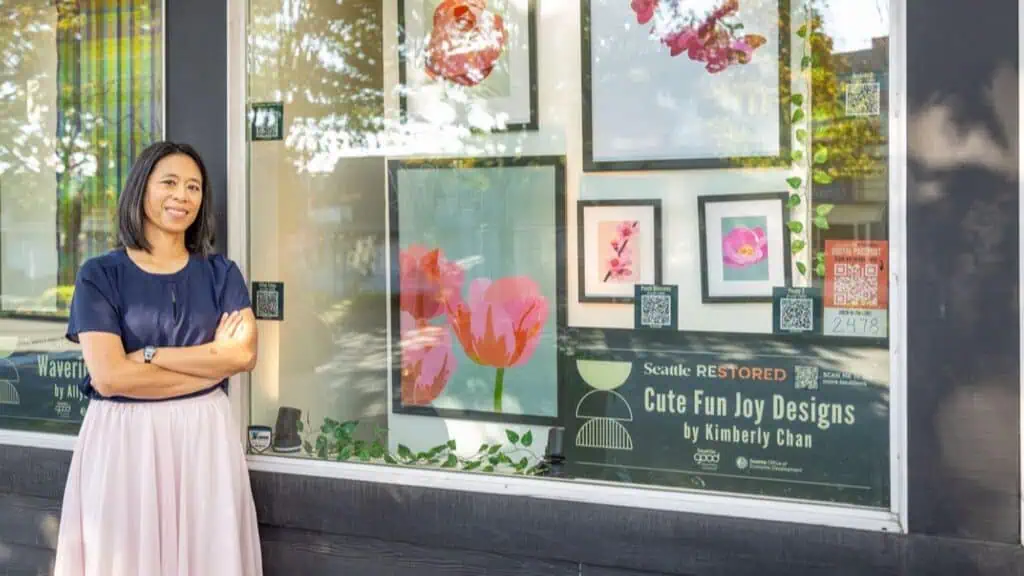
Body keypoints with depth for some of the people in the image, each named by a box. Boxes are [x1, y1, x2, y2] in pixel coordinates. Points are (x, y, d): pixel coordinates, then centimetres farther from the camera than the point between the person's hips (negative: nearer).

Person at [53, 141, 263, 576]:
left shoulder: (220, 272, 6)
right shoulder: (100, 275, -1)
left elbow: (244, 354, -9)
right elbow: (109, 376, -13)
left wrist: (148, 355, -14)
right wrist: (214, 363, -10)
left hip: (204, 436, 2)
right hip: (122, 439, -1)